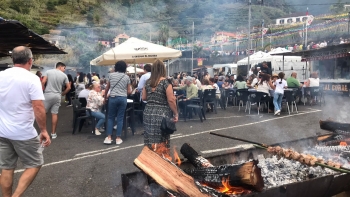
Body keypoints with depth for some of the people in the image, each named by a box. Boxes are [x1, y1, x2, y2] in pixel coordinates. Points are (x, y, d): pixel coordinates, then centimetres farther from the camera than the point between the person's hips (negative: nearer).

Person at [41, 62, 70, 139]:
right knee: (55, 114, 5)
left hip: (48, 94, -1)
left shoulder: (49, 72, 1)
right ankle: (53, 133, 10)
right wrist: (62, 94, 19)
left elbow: (43, 82, -7)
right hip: (57, 96, 1)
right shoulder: (64, 75, 4)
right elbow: (68, 87, 4)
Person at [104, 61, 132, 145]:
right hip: (123, 98, 0)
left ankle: (109, 138, 3)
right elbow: (129, 92, 4)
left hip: (113, 98, 0)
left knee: (110, 117, 9)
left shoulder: (111, 75, 6)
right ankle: (118, 138, 6)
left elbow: (107, 89, 8)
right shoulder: (126, 77, 6)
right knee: (120, 118, 5)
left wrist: (105, 98, 20)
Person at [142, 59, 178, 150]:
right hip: (161, 115, -5)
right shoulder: (165, 82, -10)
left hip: (148, 113, 5)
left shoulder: (148, 82, 5)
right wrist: (175, 113, -5)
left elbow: (144, 98, 13)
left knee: (150, 140, 10)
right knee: (161, 141, 4)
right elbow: (171, 100, -13)